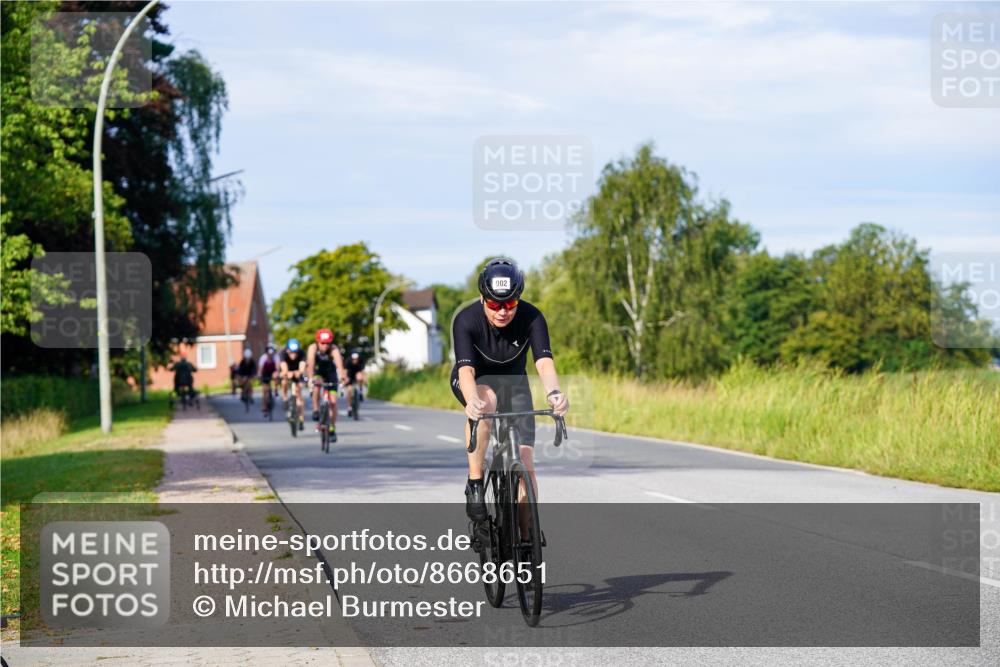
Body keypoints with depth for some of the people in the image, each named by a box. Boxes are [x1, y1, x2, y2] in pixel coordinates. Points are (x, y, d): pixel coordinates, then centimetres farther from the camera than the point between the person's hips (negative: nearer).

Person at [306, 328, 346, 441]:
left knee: (333, 401, -7)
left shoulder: (334, 349, -33)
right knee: (317, 385, -34)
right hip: (317, 372, 0)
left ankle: (332, 429, 6)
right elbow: (310, 363, -44)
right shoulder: (313, 348, -30)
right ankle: (316, 409, -14)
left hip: (330, 372, 0)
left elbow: (339, 363, -50)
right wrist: (311, 377, -62)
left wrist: (342, 375, -68)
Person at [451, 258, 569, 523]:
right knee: (487, 401, -39)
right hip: (475, 382, -2)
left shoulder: (531, 318, -27)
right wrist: (472, 401, -64)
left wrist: (553, 392, -61)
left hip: (513, 382, 2)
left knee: (525, 465, -10)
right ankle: (474, 483, -25)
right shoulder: (466, 320, -30)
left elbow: (544, 362, -39)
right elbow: (466, 368, -43)